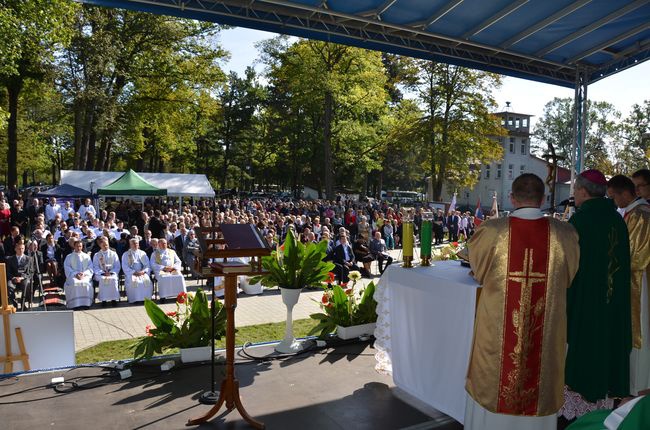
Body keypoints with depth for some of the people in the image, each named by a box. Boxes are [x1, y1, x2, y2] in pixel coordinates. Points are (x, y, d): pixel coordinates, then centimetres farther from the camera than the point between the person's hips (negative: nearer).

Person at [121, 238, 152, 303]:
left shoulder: (143, 253, 16)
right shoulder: (126, 254, 10)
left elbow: (147, 265, 11)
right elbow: (125, 267, -1)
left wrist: (144, 271, -11)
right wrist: (134, 272, -15)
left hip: (142, 273, 2)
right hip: (130, 274, -1)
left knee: (147, 281, -29)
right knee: (133, 281, -34)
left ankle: (146, 299, -22)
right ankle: (133, 299, -24)